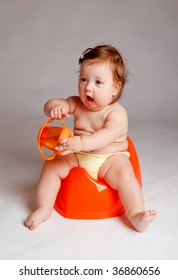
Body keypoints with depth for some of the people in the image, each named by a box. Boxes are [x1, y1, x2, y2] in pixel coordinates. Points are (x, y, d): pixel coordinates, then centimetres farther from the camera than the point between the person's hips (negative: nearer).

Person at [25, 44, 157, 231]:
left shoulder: (116, 113, -16)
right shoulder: (77, 104, 1)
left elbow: (108, 135, -33)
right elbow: (50, 105, -2)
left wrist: (81, 143, -49)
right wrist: (55, 107, -29)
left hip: (110, 158, -4)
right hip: (78, 157, 5)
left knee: (124, 173, -31)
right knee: (52, 165, -12)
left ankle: (136, 215, -27)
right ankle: (44, 208, -5)